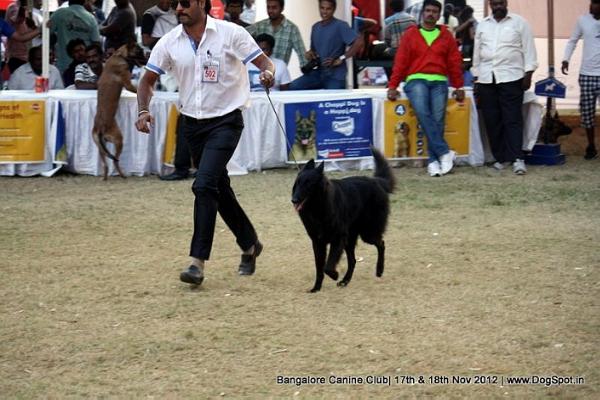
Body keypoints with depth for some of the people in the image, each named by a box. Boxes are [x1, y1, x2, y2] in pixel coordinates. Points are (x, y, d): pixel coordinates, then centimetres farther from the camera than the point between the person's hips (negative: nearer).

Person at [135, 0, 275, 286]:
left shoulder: (231, 33, -11)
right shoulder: (169, 42, -1)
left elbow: (264, 62, -6)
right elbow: (148, 79, 7)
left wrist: (268, 73, -30)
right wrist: (143, 111, -10)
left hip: (225, 121, -5)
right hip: (192, 123, 5)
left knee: (204, 185, -20)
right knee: (219, 189, 15)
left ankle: (198, 261, -18)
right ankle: (249, 245, 35)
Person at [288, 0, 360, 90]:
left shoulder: (341, 26, -9)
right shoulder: (315, 27, 14)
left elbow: (357, 44, -18)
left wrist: (340, 59, -18)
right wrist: (310, 54, 1)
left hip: (335, 75, -6)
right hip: (318, 73, 6)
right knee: (293, 87, -12)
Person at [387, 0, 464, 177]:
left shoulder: (446, 35, 14)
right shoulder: (411, 34, 10)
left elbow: (455, 62, 14)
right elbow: (400, 61, 7)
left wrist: (458, 87, 10)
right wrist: (393, 86, 1)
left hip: (439, 82, 2)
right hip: (416, 80, -2)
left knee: (437, 119, -13)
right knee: (423, 113, -26)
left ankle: (433, 161, -13)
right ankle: (445, 152, -26)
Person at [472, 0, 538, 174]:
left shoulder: (519, 23, 3)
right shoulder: (483, 25, 15)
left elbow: (528, 49, 1)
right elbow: (477, 52, 17)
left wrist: (528, 74, -6)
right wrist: (476, 78, 14)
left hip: (511, 77, -4)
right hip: (486, 78, 4)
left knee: (513, 119, -9)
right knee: (492, 120, 3)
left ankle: (517, 158, -13)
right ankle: (501, 158, 9)